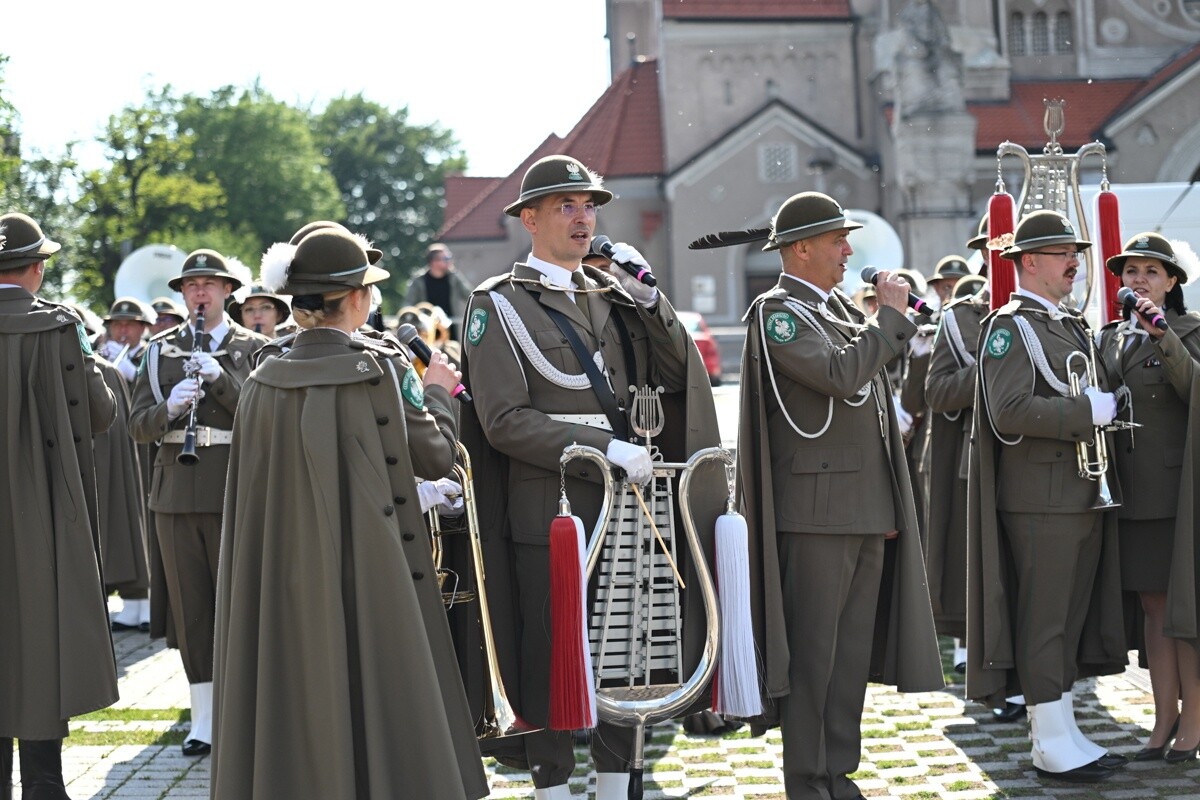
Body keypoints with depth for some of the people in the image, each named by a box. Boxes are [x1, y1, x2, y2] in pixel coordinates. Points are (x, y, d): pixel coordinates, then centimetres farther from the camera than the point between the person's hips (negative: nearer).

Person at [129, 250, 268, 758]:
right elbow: (138, 425, 6)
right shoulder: (161, 350, 11)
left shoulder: (253, 348, 3)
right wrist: (169, 408, -15)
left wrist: (221, 379, -20)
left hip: (235, 490, -2)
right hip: (177, 491, 3)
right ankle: (203, 718, 10)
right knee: (189, 604, 4)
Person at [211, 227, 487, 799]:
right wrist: (437, 392, 15)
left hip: (284, 578, 4)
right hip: (369, 573, -4)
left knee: (295, 704, 11)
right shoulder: (381, 369, -10)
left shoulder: (264, 382, 1)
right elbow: (437, 457, -1)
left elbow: (248, 490, 7)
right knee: (373, 702, 4)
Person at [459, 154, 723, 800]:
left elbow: (674, 376, 6)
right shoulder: (499, 304, -4)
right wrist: (604, 447, -19)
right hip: (547, 511, -5)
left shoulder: (614, 294, 14)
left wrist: (645, 294, -5)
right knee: (549, 657, 1)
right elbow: (504, 421, -13)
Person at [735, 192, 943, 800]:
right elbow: (839, 374, -24)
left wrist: (889, 507, 20)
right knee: (812, 656, -3)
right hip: (816, 511, -8)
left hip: (867, 513, 8)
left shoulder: (839, 308, 18)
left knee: (853, 654, 11)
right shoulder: (777, 312, -8)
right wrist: (891, 315, -13)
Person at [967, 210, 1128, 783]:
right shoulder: (1010, 327, -10)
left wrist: (1109, 405, 8)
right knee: (1042, 620, -3)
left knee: (1072, 619, 12)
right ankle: (1051, 743, 2)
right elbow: (1009, 412, -21)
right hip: (1040, 498, -9)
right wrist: (1088, 411, -19)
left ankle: (1063, 732, 20)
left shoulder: (1073, 326, 19)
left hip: (1085, 497, 9)